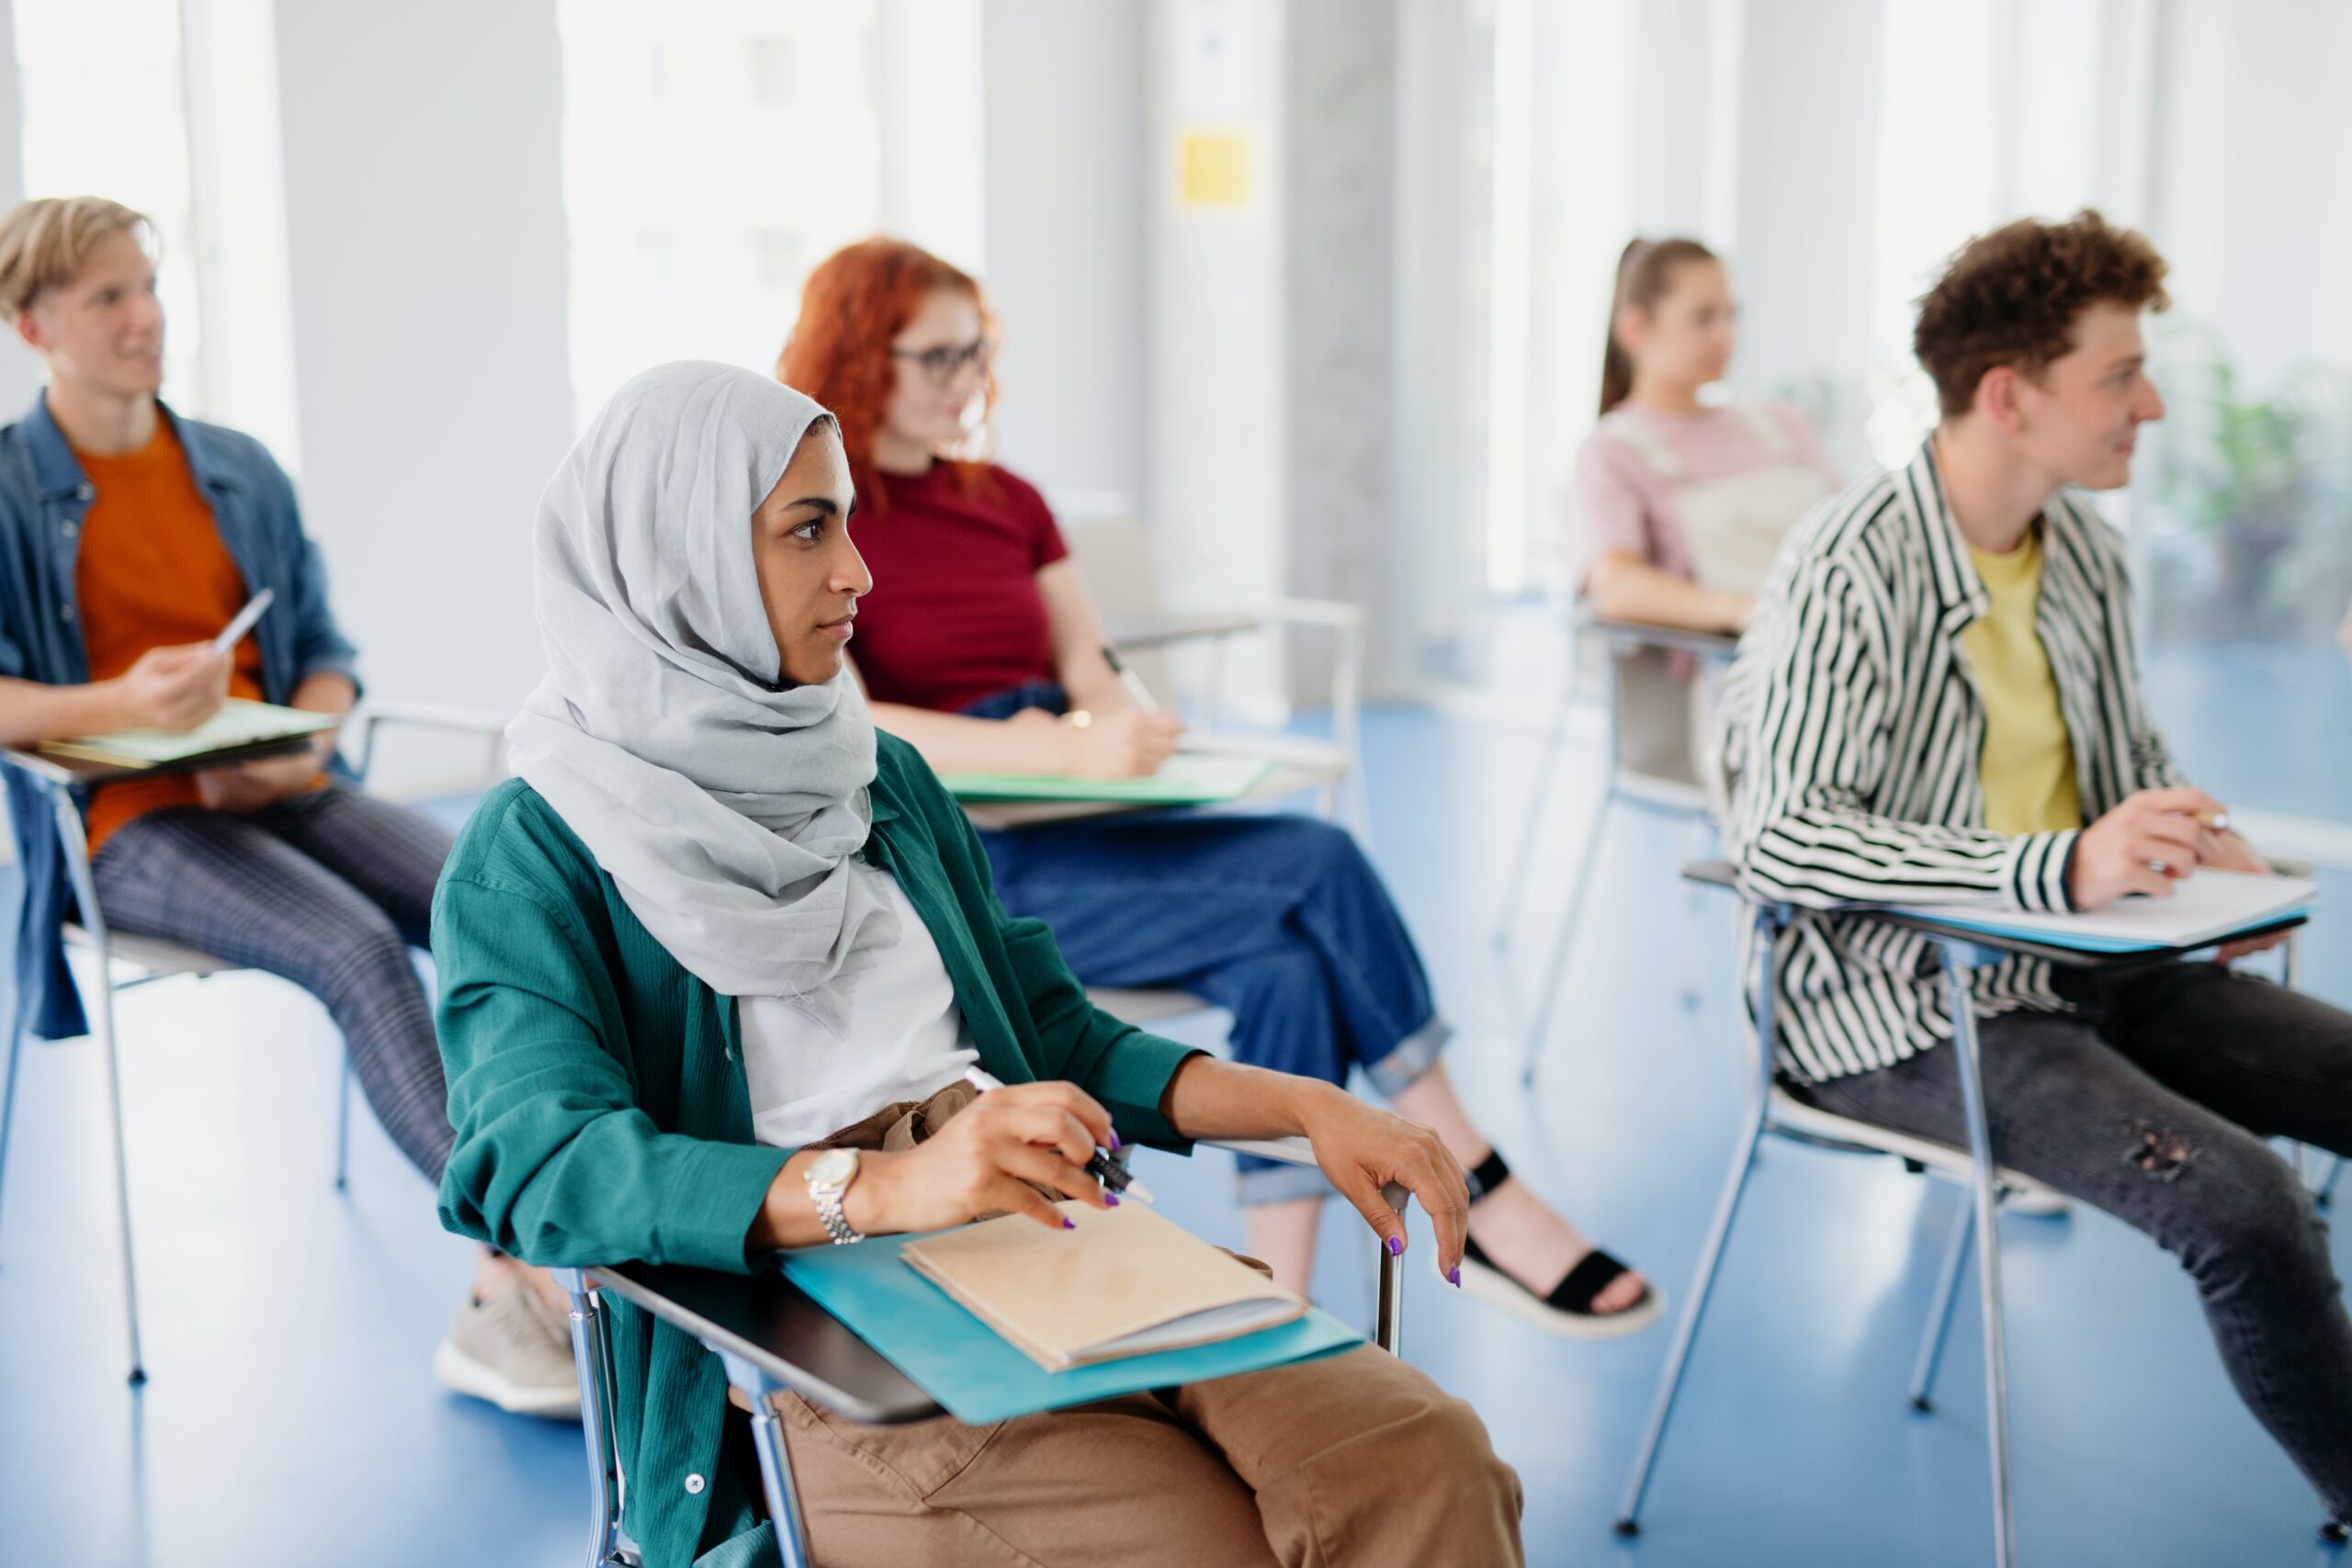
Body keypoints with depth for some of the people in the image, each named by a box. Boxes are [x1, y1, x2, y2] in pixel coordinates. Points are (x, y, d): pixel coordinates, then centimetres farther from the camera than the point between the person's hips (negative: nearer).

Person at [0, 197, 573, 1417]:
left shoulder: (242, 473, 17)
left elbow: (325, 651, 16)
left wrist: (302, 745, -5)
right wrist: (122, 705, -25)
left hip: (277, 792, 5)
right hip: (128, 823, -5)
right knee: (358, 947, -32)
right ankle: (516, 1275, -33)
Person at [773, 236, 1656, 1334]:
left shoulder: (1006, 502, 18)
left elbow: (1092, 676, 13)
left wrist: (1120, 737, -13)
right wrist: (1066, 752, -29)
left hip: (1074, 829, 6)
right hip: (954, 868, -6)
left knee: (1286, 965, -24)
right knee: (1320, 867, -22)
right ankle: (1483, 1206, -12)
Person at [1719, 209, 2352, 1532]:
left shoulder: (2087, 552, 8)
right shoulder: (1851, 573, -17)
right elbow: (1783, 839, -26)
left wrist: (2200, 847, -1)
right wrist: (2062, 867, -34)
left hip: (2085, 971, 8)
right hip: (1903, 1009, -8)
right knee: (2241, 1198, -26)